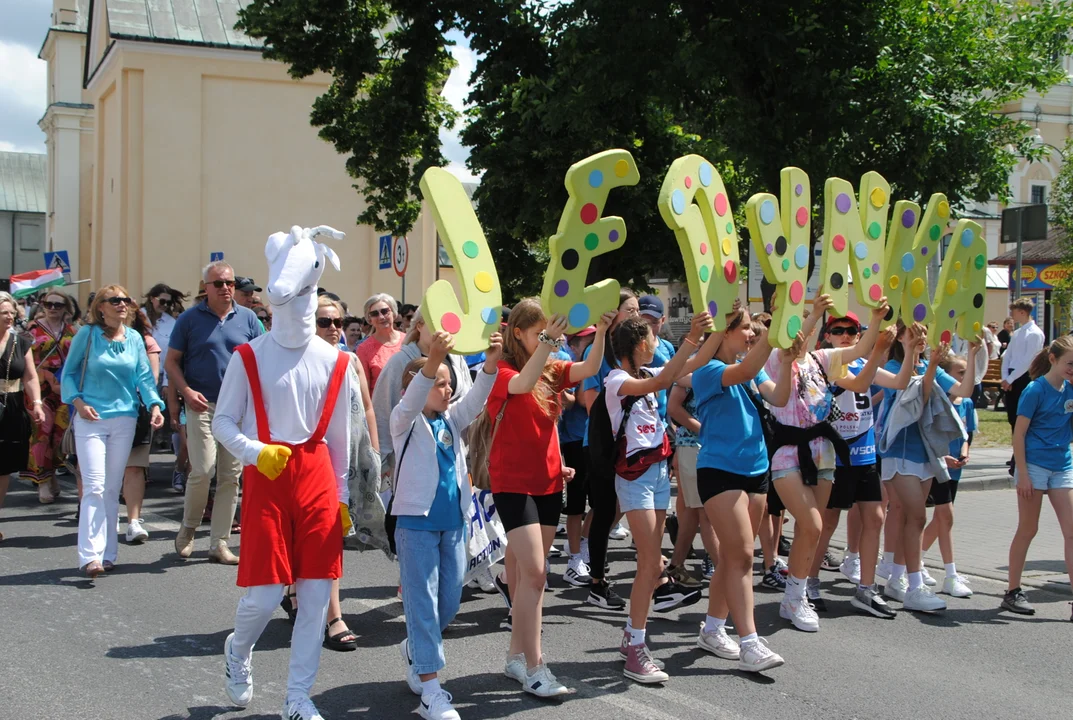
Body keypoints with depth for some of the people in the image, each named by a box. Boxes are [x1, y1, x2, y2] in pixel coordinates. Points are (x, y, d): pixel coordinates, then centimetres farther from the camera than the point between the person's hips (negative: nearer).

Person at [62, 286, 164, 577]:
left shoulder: (134, 338, 8)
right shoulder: (87, 335, 0)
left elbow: (144, 376, 6)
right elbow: (69, 373, 4)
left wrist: (155, 405, -9)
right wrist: (78, 402, -11)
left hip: (124, 419, 4)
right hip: (91, 419, -3)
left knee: (112, 488, 9)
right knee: (94, 486, -12)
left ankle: (107, 553, 16)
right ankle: (90, 555, -15)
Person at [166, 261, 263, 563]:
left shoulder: (247, 318, 8)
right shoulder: (189, 319, 3)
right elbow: (172, 361, 4)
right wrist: (187, 391, -11)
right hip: (202, 404, -3)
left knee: (231, 476, 4)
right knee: (202, 470, -13)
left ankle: (219, 543, 13)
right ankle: (188, 528, 13)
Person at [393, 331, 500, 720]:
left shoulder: (452, 419, 11)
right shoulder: (405, 422, -5)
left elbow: (475, 399, -4)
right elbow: (412, 400, -26)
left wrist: (490, 362, -23)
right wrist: (432, 359, -44)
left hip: (453, 520, 6)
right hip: (416, 519, -6)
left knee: (450, 600, 12)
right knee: (423, 601, -5)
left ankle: (414, 648, 38)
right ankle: (429, 688, -4)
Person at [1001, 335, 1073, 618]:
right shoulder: (1036, 390, -11)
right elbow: (1018, 433, -11)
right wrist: (1022, 473, -16)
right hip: (1035, 465, -6)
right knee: (1027, 531, 3)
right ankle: (1012, 592, 15)